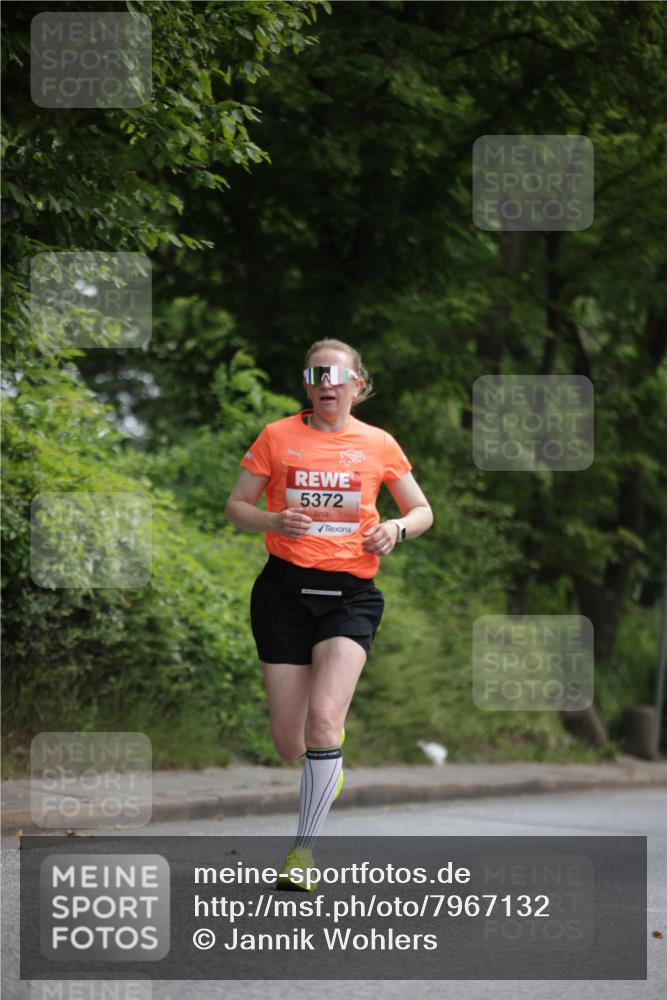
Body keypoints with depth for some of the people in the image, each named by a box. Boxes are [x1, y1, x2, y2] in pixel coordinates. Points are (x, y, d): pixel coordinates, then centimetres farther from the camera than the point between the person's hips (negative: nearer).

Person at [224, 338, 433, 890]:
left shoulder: (378, 445, 5)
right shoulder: (277, 436, 4)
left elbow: (422, 510, 15)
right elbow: (236, 506, 8)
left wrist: (396, 529, -8)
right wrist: (275, 521, -13)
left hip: (351, 595, -1)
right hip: (285, 590, 1)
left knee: (324, 715, -21)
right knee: (289, 742, 0)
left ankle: (303, 851, -10)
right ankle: (330, 757, 40)